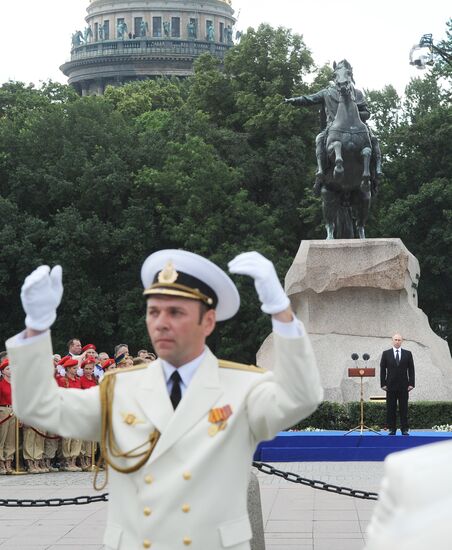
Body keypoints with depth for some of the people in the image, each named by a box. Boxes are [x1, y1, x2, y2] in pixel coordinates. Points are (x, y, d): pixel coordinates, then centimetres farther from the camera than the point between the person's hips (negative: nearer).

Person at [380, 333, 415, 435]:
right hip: (391, 386, 0)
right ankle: (392, 429, 4)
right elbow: (382, 370, 4)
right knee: (391, 409, 0)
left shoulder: (408, 354, 7)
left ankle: (404, 429, 3)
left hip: (403, 386, 0)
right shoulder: (386, 354, 5)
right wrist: (383, 384, -3)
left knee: (404, 408, 1)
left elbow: (411, 369, 5)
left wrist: (411, 384, -3)